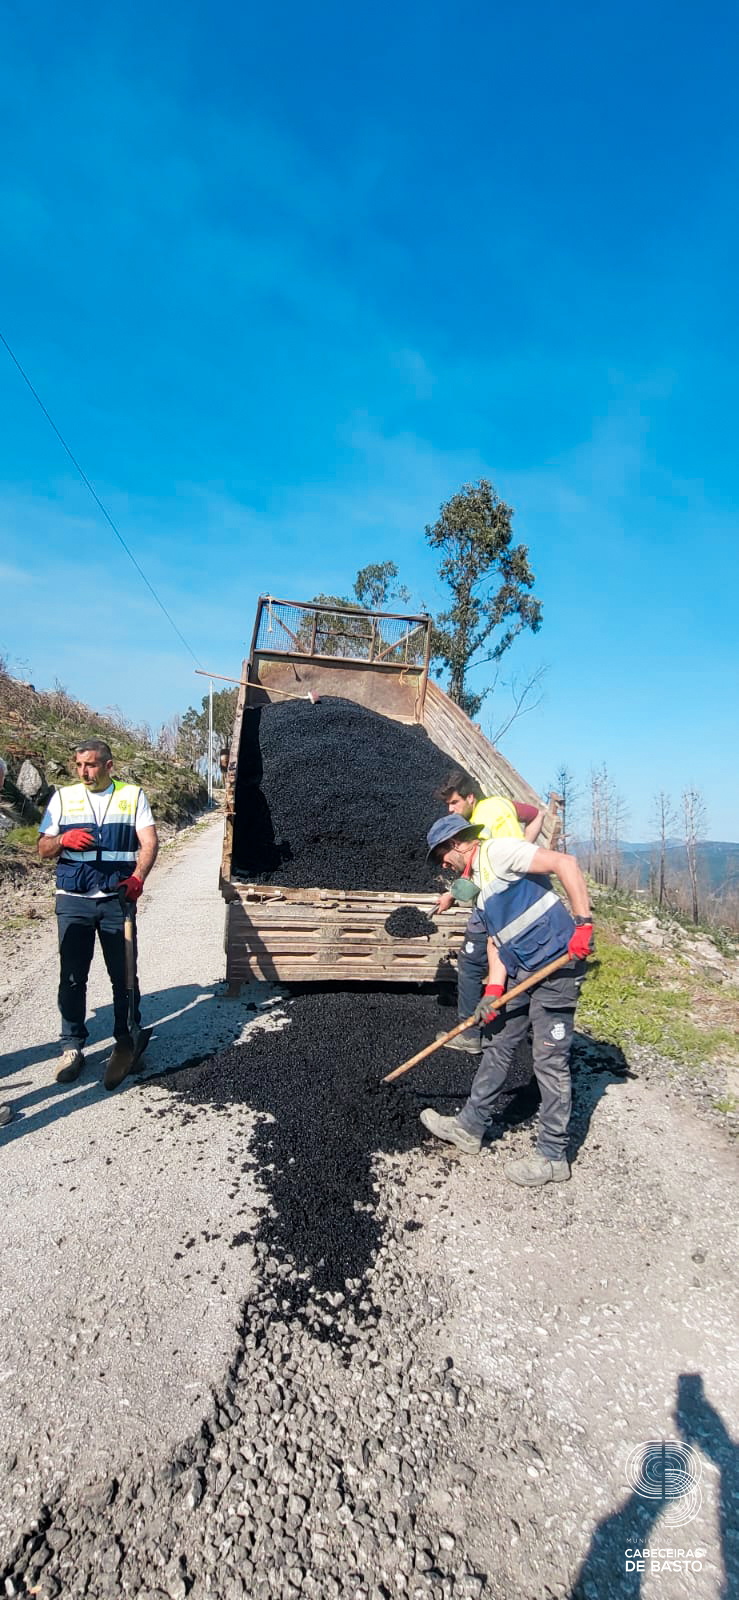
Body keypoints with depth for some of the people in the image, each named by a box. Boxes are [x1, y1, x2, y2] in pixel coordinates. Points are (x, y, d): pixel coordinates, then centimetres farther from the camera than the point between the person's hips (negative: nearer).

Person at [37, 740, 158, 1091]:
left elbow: (149, 842, -7)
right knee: (72, 976, 6)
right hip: (73, 900, 2)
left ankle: (125, 1045, 19)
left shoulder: (133, 796, 4)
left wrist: (137, 878, -24)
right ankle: (72, 1047, 20)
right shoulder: (63, 797, 8)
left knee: (123, 975, 5)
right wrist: (64, 839, -15)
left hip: (118, 898, -1)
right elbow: (43, 850, 8)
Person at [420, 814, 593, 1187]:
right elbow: (495, 939, 15)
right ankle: (470, 1127, 30)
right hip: (522, 972, 10)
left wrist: (583, 922, -25)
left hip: (557, 966, -10)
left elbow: (564, 862, -21)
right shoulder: (479, 882, 18)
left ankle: (553, 1157, 15)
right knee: (497, 1046, 16)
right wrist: (493, 990, 2)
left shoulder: (498, 851, -11)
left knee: (550, 1060, 0)